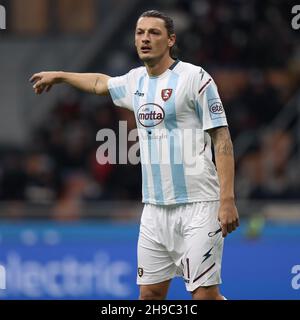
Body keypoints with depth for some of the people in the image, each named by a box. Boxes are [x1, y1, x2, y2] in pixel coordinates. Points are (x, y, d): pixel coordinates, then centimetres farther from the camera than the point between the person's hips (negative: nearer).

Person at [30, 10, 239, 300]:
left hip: (196, 207, -7)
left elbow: (221, 139, -10)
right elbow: (100, 82, 37)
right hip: (155, 208, 7)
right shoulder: (136, 81, 13)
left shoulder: (195, 77, -7)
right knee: (150, 292, 6)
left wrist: (227, 200, -17)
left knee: (205, 294, -12)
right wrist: (58, 76, 47)